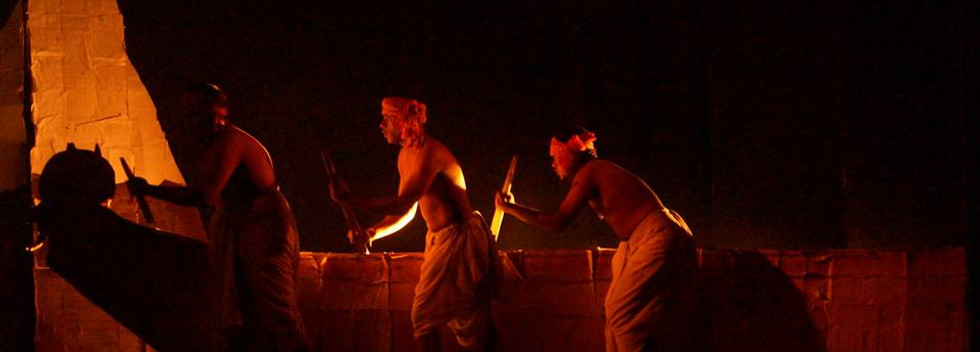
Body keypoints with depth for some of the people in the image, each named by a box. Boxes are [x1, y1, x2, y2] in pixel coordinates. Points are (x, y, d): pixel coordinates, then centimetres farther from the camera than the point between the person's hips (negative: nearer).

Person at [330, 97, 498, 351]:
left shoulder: (429, 153, -21)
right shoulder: (405, 156, 11)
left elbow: (402, 205, -27)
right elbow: (407, 209, 17)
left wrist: (350, 200, -26)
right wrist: (372, 233, 2)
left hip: (461, 240, -10)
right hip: (439, 240, 10)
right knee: (423, 316, 11)